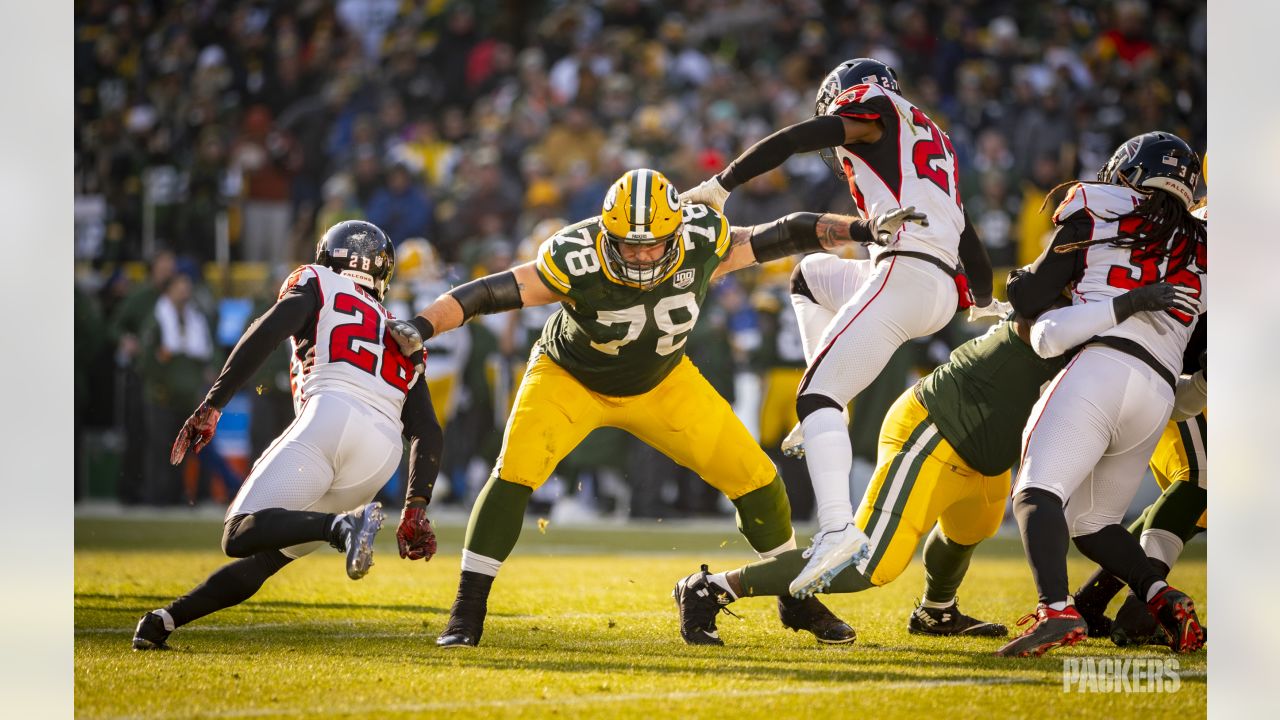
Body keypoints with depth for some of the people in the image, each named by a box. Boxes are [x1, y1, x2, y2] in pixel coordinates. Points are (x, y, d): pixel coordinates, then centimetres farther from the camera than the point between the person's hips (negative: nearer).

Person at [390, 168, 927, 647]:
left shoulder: (702, 243, -26)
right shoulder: (577, 261, -35)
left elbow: (780, 236, -14)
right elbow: (488, 293, -34)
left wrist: (863, 229, -16)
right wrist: (419, 327, -46)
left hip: (661, 384, 3)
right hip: (569, 379, -3)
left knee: (754, 478, -1)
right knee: (515, 471, -27)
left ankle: (796, 600, 22)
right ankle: (467, 610, -15)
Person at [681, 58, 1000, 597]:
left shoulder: (877, 109, 8)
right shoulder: (934, 141, 30)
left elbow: (791, 142, -4)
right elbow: (969, 242, 34)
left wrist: (718, 187, 1)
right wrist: (984, 301, 52)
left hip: (904, 273, -9)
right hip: (944, 295, 9)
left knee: (816, 397, -14)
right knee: (813, 272, 31)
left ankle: (837, 529, -34)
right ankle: (832, 411, 15)